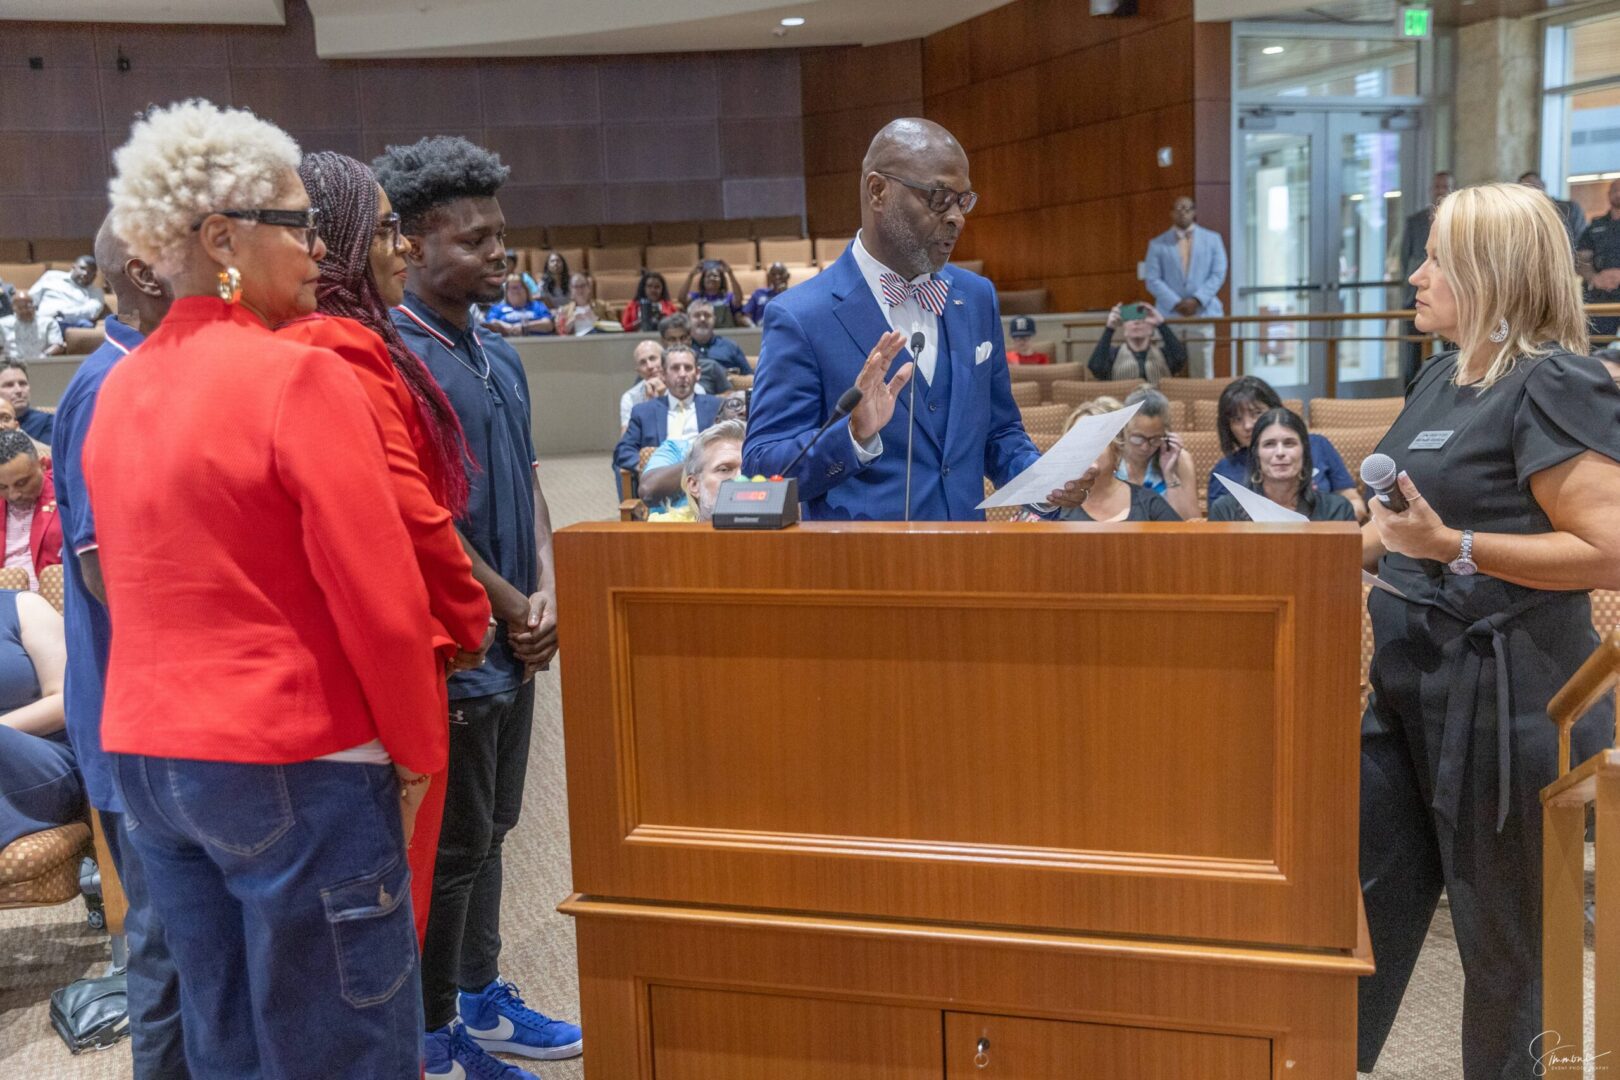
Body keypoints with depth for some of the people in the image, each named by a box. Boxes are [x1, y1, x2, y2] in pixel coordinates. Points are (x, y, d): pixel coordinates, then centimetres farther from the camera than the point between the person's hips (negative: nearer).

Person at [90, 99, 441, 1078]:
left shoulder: (120, 389, 8)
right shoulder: (299, 377, -15)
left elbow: (138, 582, 14)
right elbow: (382, 600, -17)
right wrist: (416, 756, -5)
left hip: (143, 756, 8)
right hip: (293, 767, -8)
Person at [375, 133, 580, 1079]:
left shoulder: (499, 355, 11)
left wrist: (546, 593, -1)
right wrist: (513, 610, -12)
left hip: (512, 643, 8)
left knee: (489, 832, 18)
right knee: (452, 848, 3)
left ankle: (479, 1003, 34)